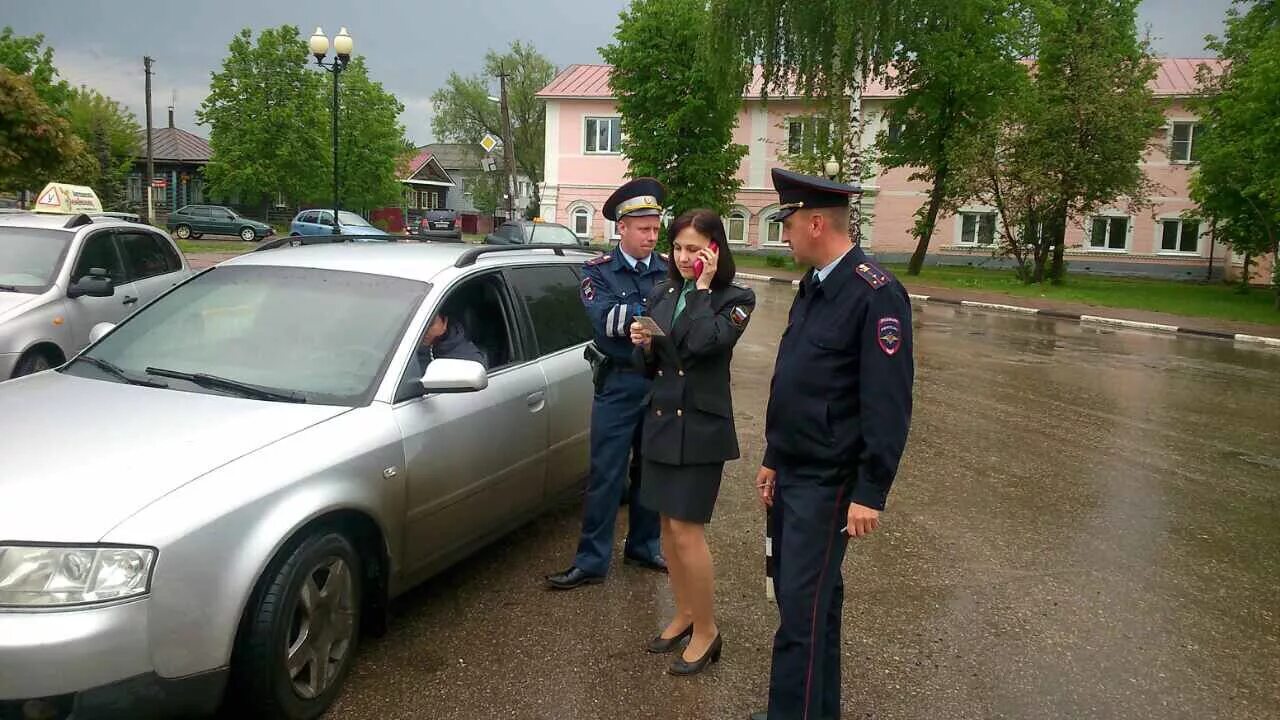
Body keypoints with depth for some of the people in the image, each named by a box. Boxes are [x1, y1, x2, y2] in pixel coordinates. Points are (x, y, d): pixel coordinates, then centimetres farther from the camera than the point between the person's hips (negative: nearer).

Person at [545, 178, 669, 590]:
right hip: (618, 385, -3)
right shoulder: (599, 271, -2)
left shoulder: (670, 271, 5)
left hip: (662, 383, 3)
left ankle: (643, 547, 31)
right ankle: (591, 561, 10)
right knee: (606, 476, 0)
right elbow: (604, 319, -18)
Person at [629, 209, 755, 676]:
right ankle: (684, 613, 30)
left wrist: (702, 287, -17)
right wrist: (642, 344, -8)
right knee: (668, 525, 13)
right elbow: (651, 366, 13)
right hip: (660, 420, 6)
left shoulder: (736, 298, -7)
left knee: (686, 531, -5)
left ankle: (706, 631, 12)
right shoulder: (663, 294, 9)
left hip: (700, 427, -6)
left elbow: (704, 342, -26)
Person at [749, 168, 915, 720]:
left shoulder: (876, 294, -17)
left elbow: (888, 404, -19)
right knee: (806, 599, 18)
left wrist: (870, 494, -19)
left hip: (827, 483, -9)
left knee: (804, 611, -3)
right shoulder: (813, 286, 11)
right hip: (791, 474, 9)